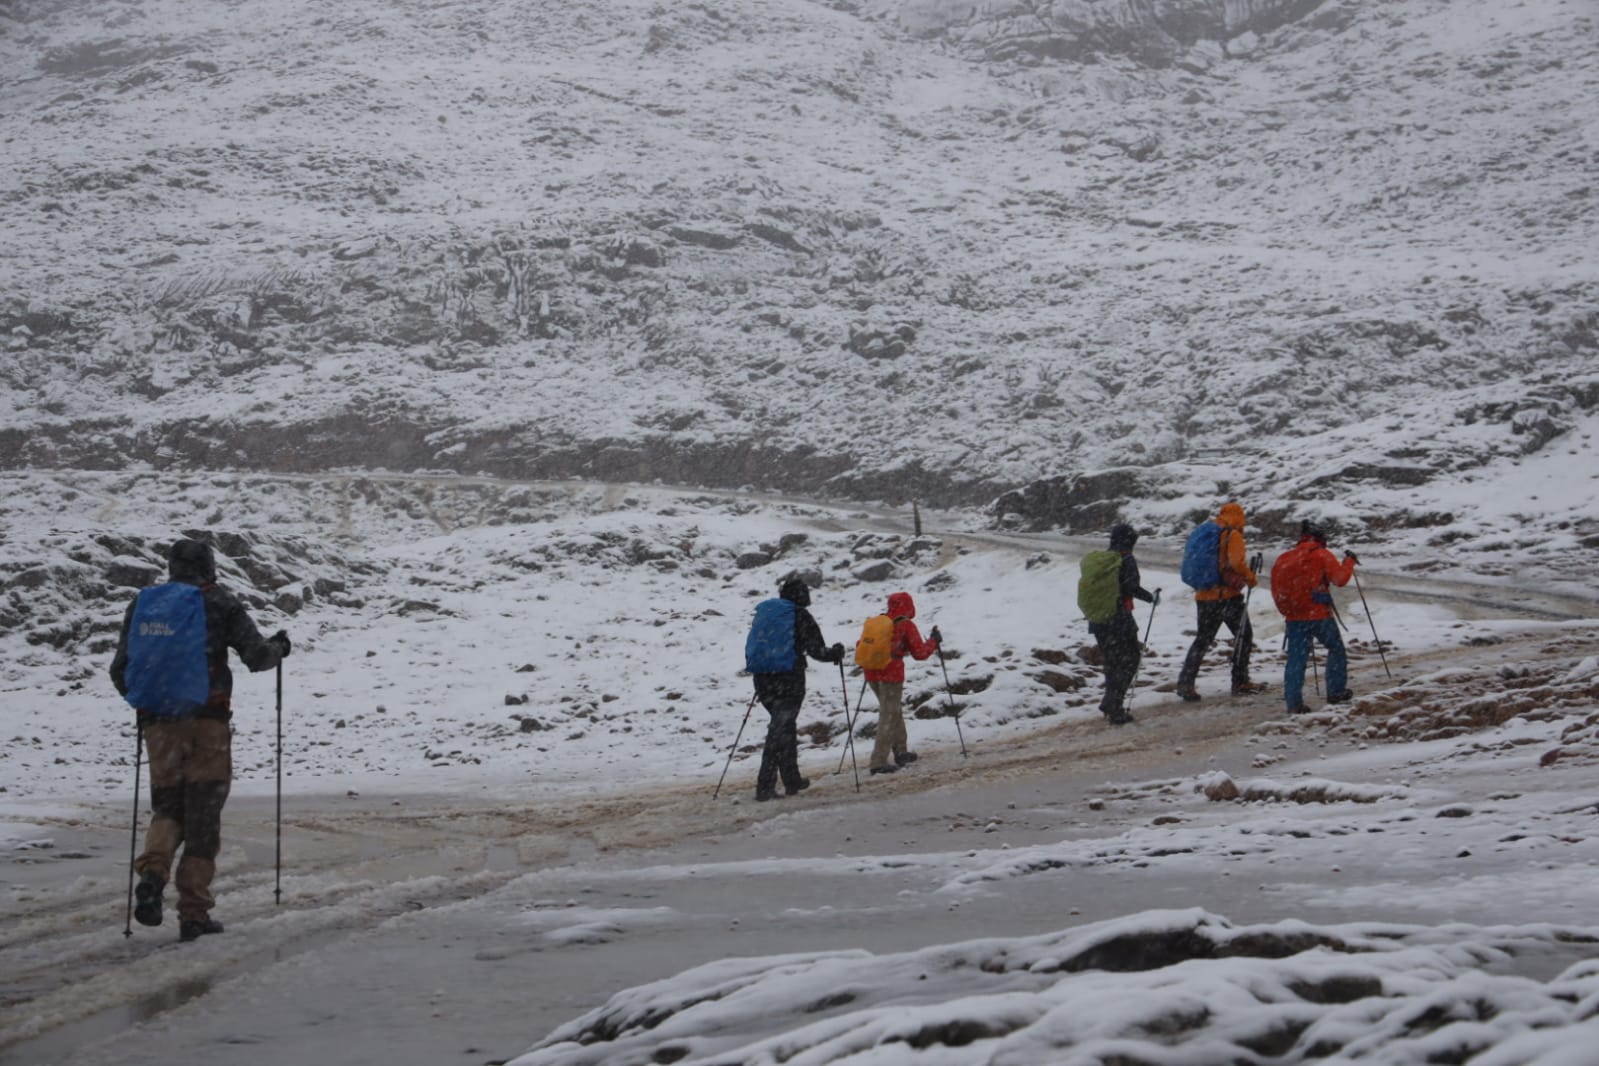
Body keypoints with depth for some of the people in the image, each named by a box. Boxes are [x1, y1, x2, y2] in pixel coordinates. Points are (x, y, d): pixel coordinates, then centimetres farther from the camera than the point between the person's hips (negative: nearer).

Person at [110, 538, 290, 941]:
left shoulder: (143, 604, 10)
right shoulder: (220, 603, 2)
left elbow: (120, 670, 10)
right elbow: (257, 657, -4)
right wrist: (278, 646, 18)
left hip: (159, 724, 3)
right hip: (207, 721, -3)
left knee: (167, 807, 13)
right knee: (203, 817, 4)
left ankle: (152, 871, -17)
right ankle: (194, 913, 2)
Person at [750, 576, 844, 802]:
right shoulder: (801, 617, -6)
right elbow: (816, 650, -9)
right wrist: (836, 652, 9)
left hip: (764, 681, 6)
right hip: (789, 681, -6)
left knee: (785, 727, 21)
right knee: (780, 731, -3)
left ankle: (792, 780, 27)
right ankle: (765, 787, -10)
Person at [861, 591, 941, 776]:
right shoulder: (906, 626, -5)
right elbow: (919, 653, -4)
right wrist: (933, 641, 12)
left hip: (872, 673, 6)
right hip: (892, 674, -6)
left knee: (894, 712, 23)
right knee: (889, 717, -4)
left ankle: (900, 752, 29)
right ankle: (878, 762, -11)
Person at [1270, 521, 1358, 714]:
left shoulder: (1284, 559, 10)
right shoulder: (1322, 555, -3)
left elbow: (1276, 590, 10)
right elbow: (1340, 579, -8)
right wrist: (1349, 561, 8)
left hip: (1294, 618, 3)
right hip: (1319, 615, -3)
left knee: (1296, 660, 3)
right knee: (1336, 649, 19)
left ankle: (1293, 703, -5)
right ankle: (1336, 692, 20)